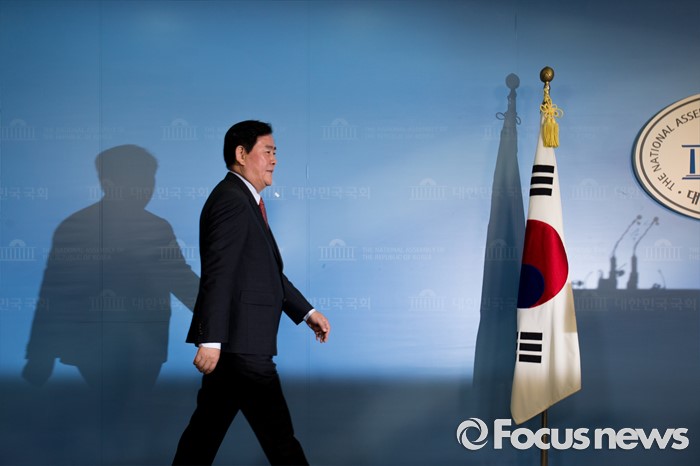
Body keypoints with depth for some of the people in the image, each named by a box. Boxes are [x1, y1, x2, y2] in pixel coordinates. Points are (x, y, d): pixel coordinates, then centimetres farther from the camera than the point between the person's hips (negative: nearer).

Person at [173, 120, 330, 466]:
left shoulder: (246, 201, 19)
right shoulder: (231, 200, -14)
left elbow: (268, 271, 24)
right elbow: (217, 274, -21)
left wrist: (306, 312, 22)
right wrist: (211, 340, -25)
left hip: (234, 343, 10)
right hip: (239, 341, -10)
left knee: (207, 429, 13)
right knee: (279, 437, -3)